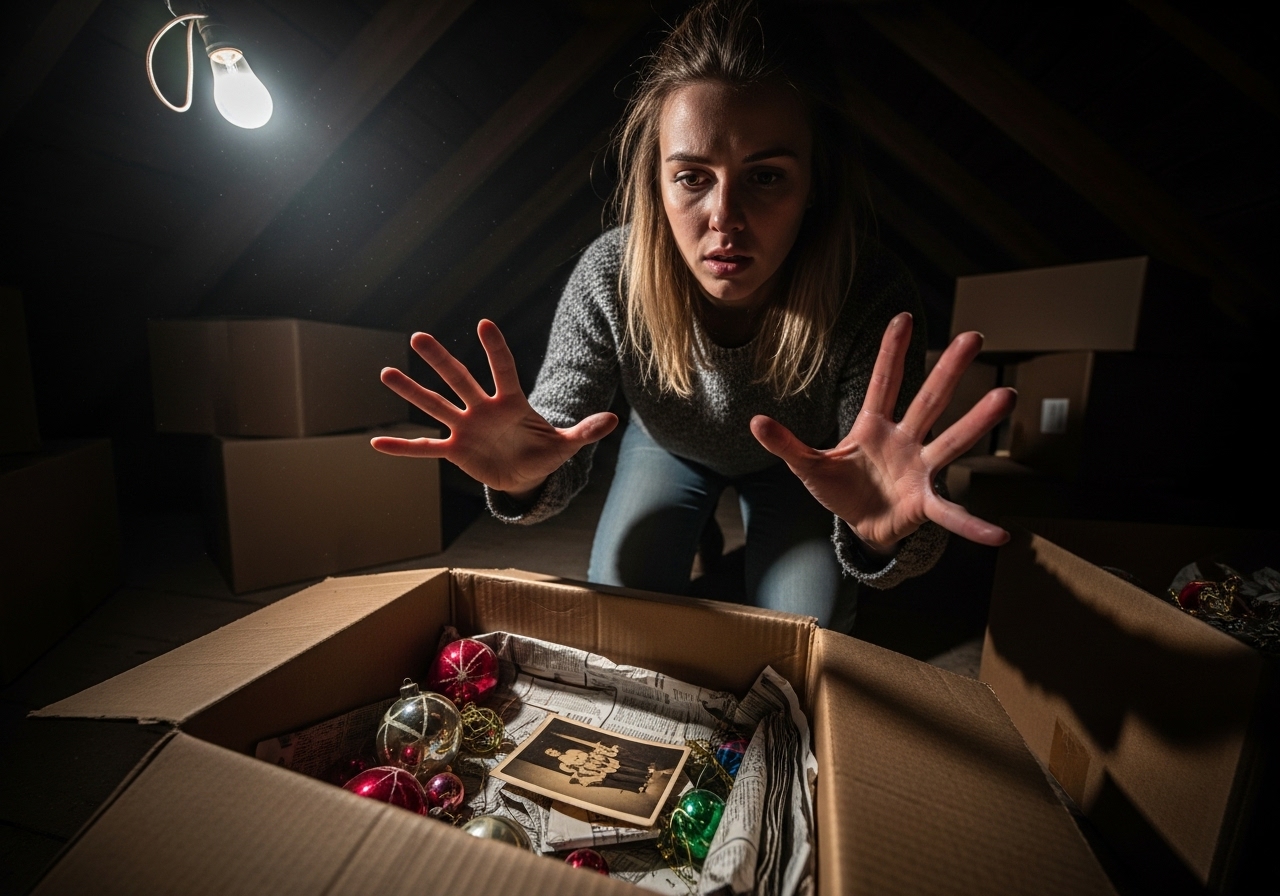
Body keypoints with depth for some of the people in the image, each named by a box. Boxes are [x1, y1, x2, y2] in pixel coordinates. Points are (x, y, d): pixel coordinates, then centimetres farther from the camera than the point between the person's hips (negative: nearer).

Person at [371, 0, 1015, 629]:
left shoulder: (873, 299, -35)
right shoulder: (609, 278, -33)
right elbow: (559, 462, -26)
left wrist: (881, 531, -53)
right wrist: (527, 479, -50)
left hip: (800, 462, 1)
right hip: (668, 449, 1)